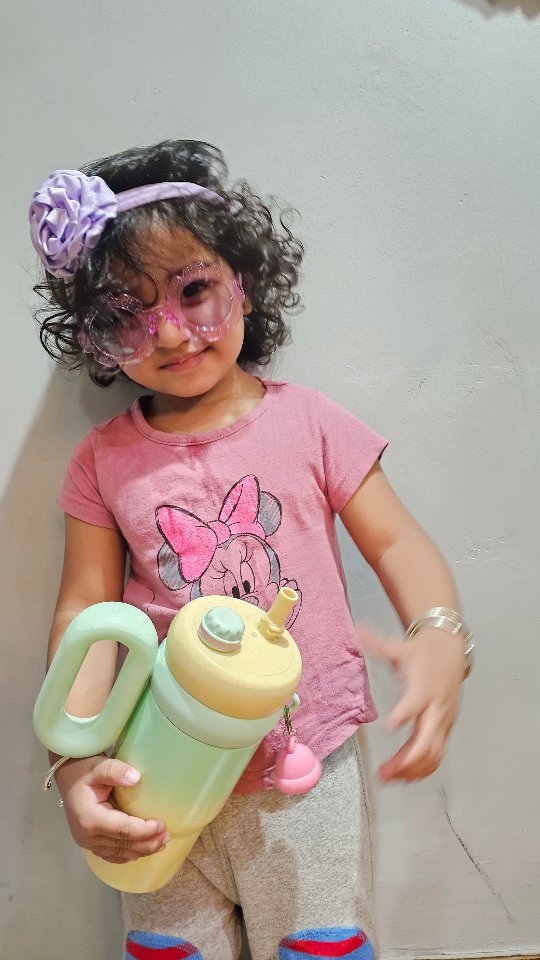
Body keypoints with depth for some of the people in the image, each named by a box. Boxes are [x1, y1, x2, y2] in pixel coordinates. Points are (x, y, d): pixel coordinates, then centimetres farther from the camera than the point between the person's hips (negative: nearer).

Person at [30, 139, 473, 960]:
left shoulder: (309, 423, -7)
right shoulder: (105, 461, -3)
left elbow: (396, 542, -6)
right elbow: (87, 609, -4)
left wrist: (439, 636, -26)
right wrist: (77, 757, -15)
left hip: (308, 769, -1)